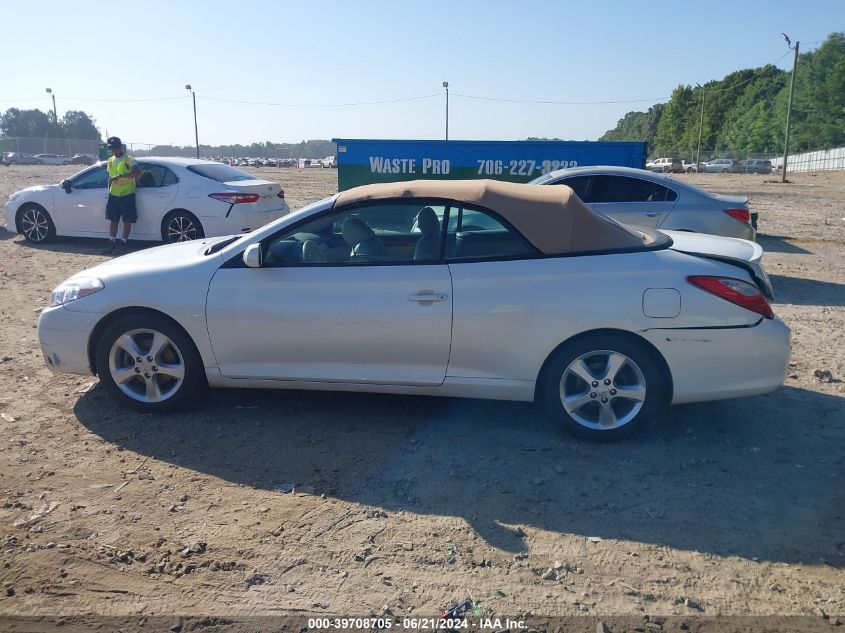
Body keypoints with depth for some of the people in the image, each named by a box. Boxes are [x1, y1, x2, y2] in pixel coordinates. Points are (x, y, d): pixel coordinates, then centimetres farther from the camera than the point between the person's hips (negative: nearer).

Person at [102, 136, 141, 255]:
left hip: (127, 195, -7)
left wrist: (120, 176, -34)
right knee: (113, 220, 9)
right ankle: (112, 243, 15)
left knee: (127, 220, -1)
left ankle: (123, 243, 6)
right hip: (113, 195, 7)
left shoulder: (129, 160, -10)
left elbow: (137, 172, -29)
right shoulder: (110, 161, 12)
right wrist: (109, 190, 17)